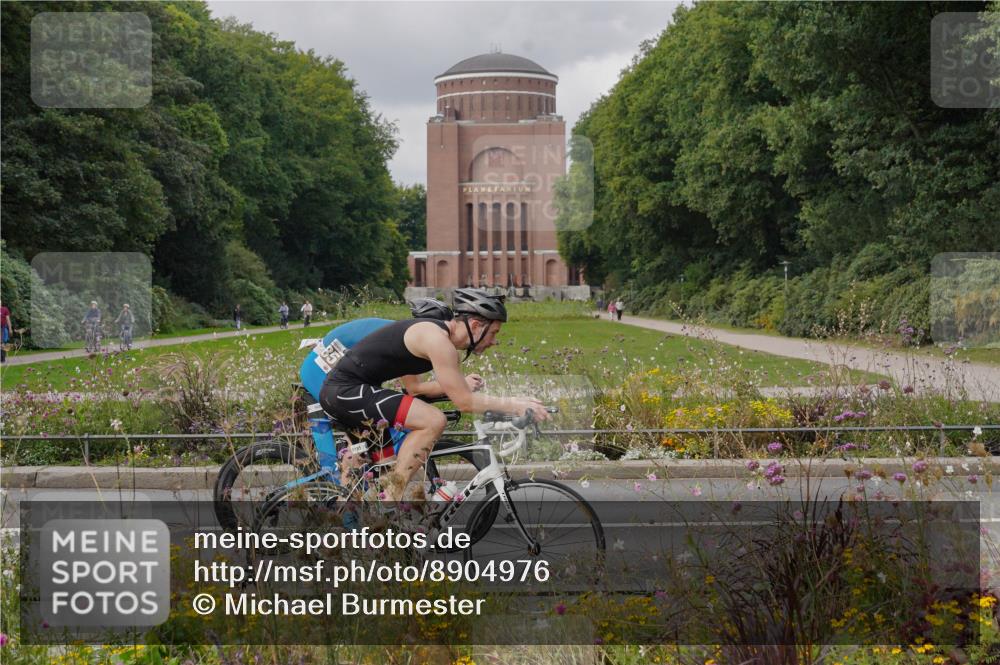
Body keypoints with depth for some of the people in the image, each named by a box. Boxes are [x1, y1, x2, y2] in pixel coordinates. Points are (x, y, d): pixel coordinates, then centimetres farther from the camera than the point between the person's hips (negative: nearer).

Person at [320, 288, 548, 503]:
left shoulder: (425, 332, 14)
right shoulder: (437, 339, -16)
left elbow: (413, 387, 24)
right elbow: (464, 403, -17)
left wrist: (459, 385, 20)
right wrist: (513, 404, -10)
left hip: (337, 391, 11)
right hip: (347, 390, -11)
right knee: (433, 421, -19)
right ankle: (391, 500, -15)